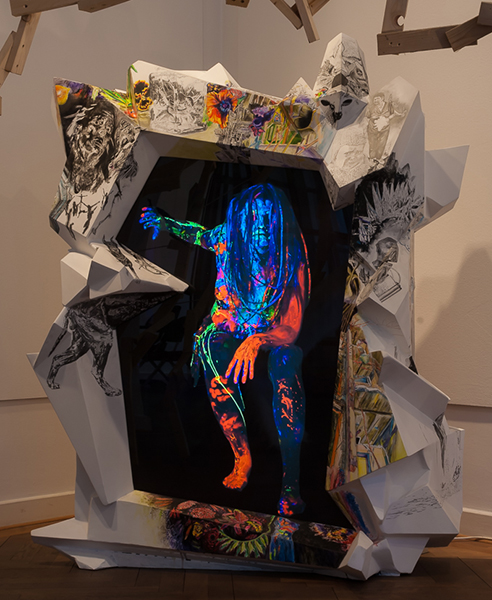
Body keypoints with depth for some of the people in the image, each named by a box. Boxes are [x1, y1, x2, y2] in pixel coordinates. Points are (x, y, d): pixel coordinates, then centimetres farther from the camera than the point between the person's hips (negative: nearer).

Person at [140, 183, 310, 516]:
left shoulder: (292, 259, -24)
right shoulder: (228, 239, -15)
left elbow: (292, 329, -29)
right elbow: (203, 235, 13)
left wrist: (257, 341, -49)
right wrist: (165, 223, 1)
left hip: (273, 335, -2)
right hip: (228, 329, 3)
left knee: (285, 363, -36)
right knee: (210, 349, -32)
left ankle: (291, 479, -32)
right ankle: (242, 455, -23)